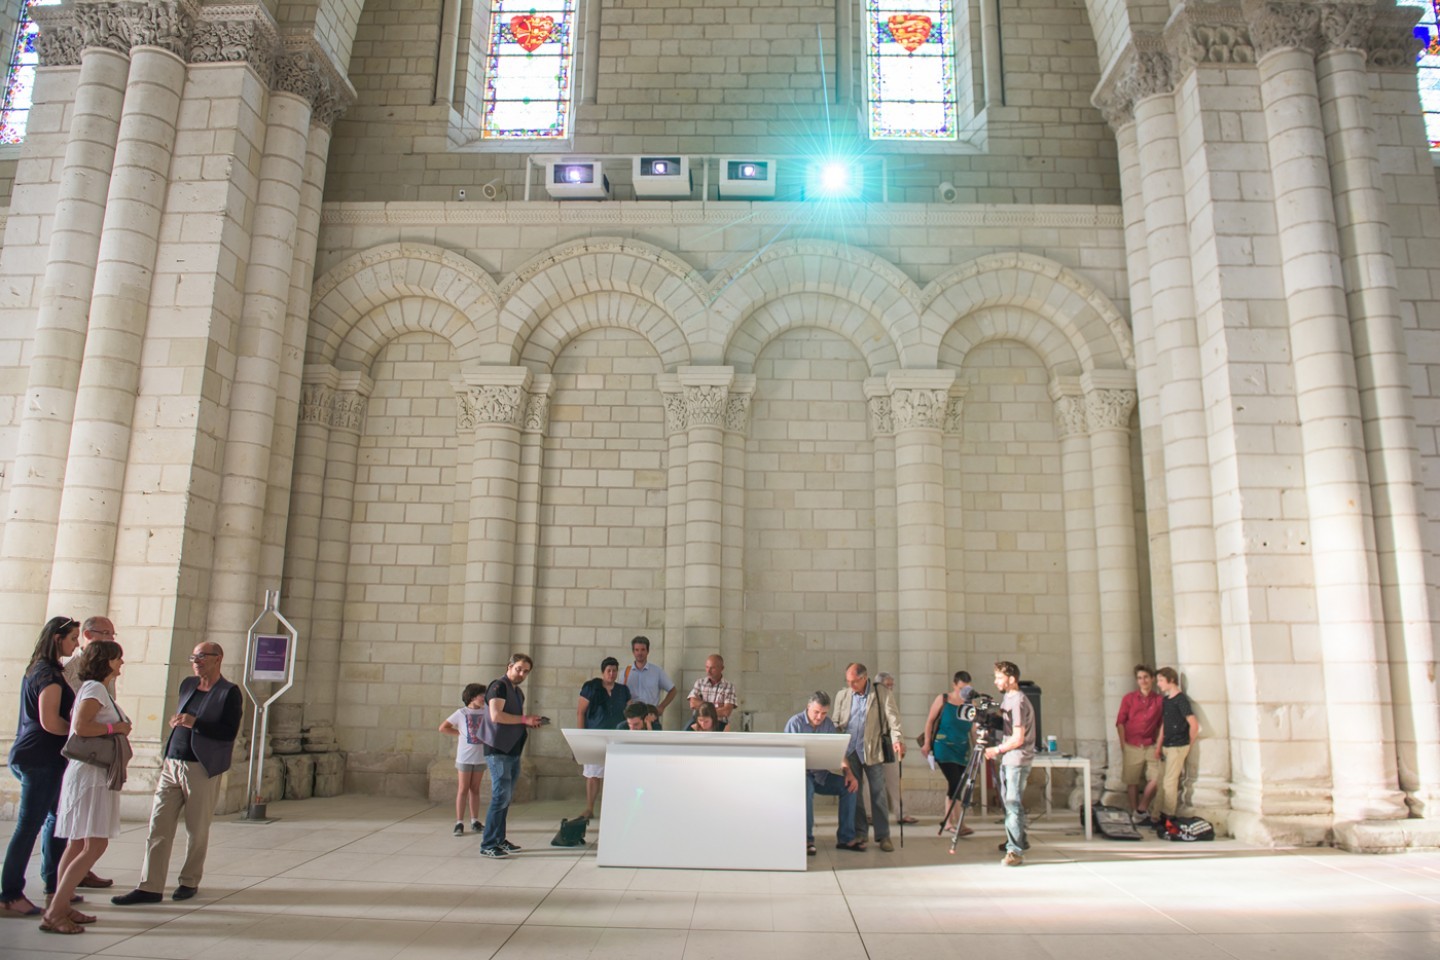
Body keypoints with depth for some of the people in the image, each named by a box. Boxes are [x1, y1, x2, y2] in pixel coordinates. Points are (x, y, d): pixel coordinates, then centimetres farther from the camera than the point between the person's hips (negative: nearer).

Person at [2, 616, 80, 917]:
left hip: (29, 755, 10)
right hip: (41, 759, -10)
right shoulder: (49, 674, -17)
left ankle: (53, 883, 25)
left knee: (57, 815, 17)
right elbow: (50, 722, -22)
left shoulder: (37, 669, 14)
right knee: (29, 825, -3)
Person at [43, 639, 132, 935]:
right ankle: (53, 913, -7)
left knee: (77, 844, 12)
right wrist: (115, 727, -13)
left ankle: (61, 906, 16)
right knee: (95, 846, -11)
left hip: (97, 775, 10)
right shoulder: (94, 688, -12)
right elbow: (80, 726, -24)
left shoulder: (100, 689, 16)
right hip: (90, 774, -10)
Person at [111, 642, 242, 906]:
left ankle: (190, 882, 21)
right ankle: (150, 887, 7)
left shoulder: (229, 692, -8)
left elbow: (230, 732, -16)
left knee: (197, 830, 6)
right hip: (172, 765, 6)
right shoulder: (187, 685, 13)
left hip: (202, 770, -6)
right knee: (158, 828, 2)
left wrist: (194, 723, -22)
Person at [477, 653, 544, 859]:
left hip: (513, 749, 9)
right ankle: (488, 845, -4)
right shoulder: (499, 686, -10)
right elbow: (496, 715, -21)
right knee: (501, 795, -10)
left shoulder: (518, 692, 18)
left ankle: (499, 840, 20)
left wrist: (530, 724, 6)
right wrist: (524, 719, -16)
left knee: (507, 797, 12)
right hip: (498, 749, -9)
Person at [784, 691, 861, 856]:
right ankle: (806, 839, -26)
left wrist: (848, 773, -14)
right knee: (807, 787, -38)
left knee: (849, 786, -16)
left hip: (821, 775, 5)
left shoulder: (828, 724, 6)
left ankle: (845, 837, -8)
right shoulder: (795, 723, -9)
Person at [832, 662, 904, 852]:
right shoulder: (842, 696, 8)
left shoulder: (881, 693, -2)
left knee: (878, 793, 1)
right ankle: (859, 833, 14)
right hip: (849, 751, 3)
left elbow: (893, 717, -8)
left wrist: (897, 739, -21)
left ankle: (883, 835, 8)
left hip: (873, 751, -3)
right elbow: (837, 723, 13)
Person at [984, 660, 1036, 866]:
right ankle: (1019, 841, 31)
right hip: (1007, 758, 10)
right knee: (1007, 801, 16)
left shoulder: (1018, 701, -16)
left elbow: (1018, 739, -19)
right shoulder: (1006, 698, 12)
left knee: (1013, 803, -11)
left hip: (1018, 759, -10)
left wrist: (997, 750, -11)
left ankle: (1015, 851, -11)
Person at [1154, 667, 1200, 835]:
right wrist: (1159, 747, 15)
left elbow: (1194, 724, -17)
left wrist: (1189, 744, -6)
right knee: (1163, 781, 10)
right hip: (1167, 747, 8)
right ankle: (1162, 817, 17)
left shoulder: (1181, 699, -13)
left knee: (1170, 783, -5)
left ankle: (1169, 821, 1)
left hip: (1177, 747, -8)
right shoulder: (1166, 700, 12)